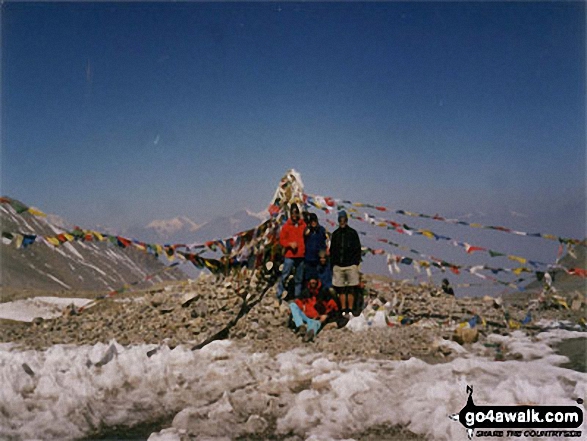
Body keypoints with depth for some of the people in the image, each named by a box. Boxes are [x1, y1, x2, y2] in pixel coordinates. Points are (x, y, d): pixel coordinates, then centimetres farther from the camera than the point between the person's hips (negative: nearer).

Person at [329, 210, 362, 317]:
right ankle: (343, 309, 9)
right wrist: (332, 264, 9)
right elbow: (332, 250, 14)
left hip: (351, 265, -2)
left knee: (351, 289, -1)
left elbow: (358, 249, 4)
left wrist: (356, 263, -4)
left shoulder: (352, 233, 4)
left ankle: (350, 309, 4)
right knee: (341, 289, 3)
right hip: (338, 266, 2)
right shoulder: (335, 234, 11)